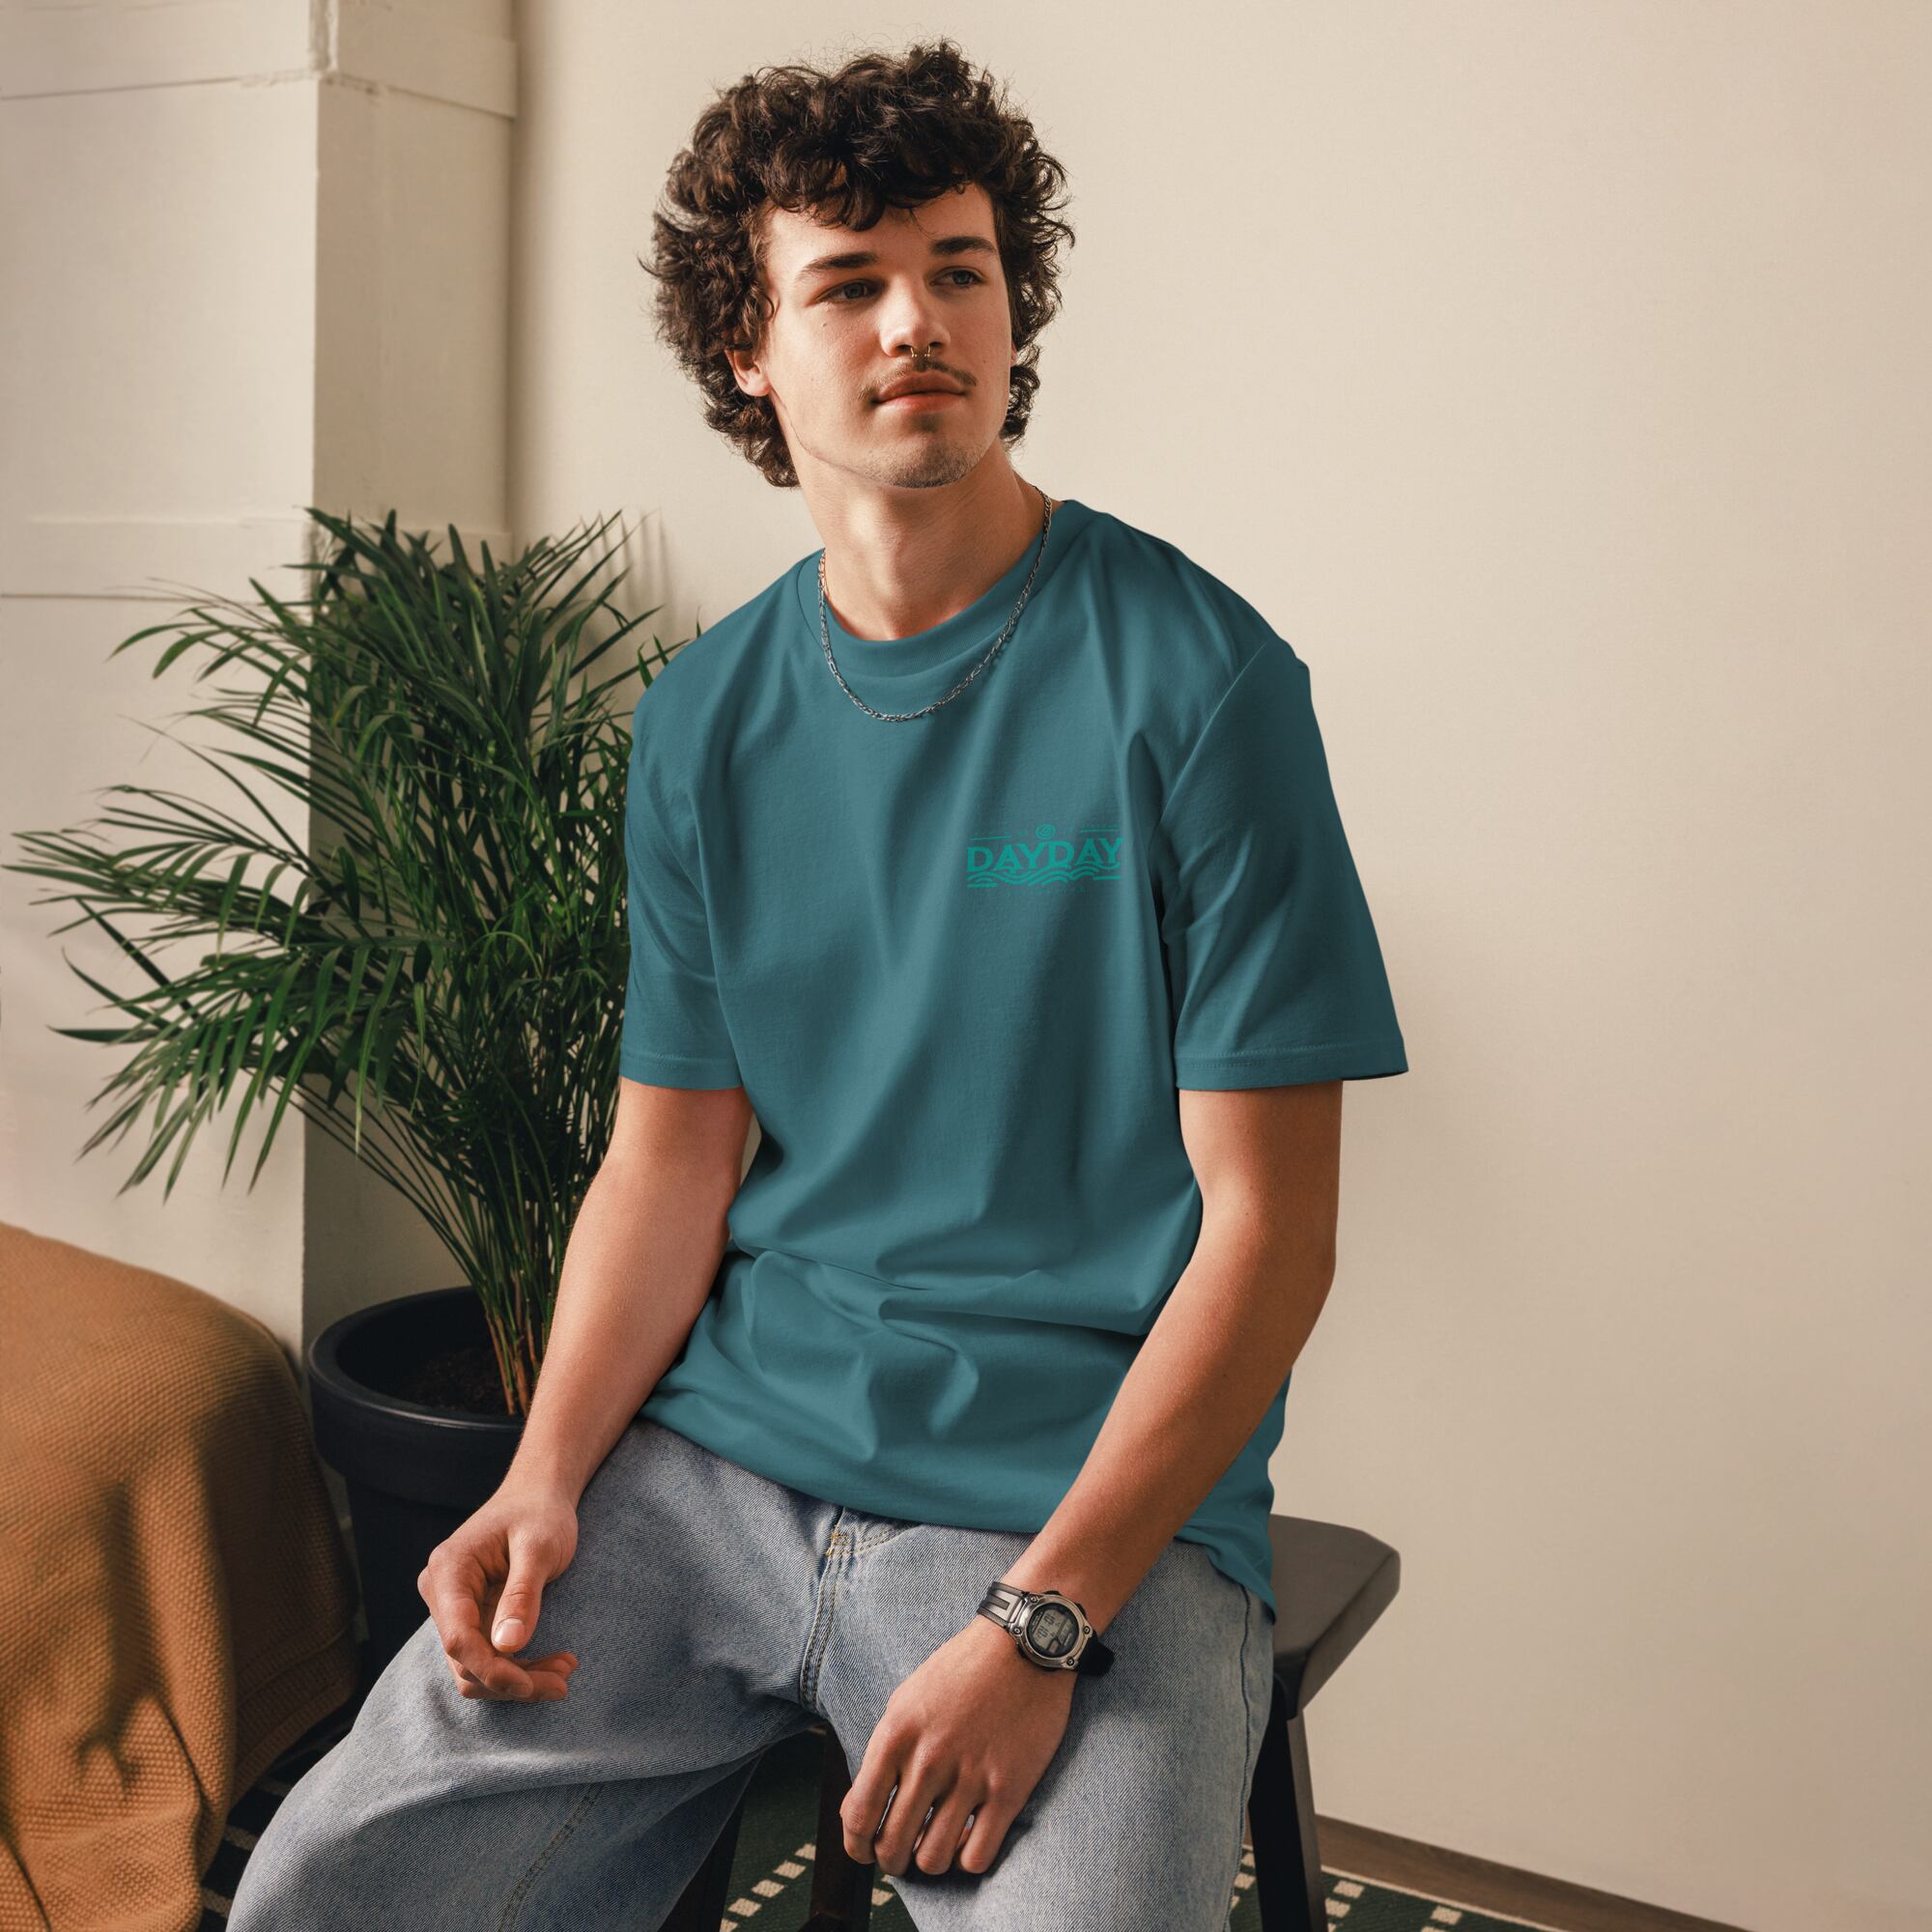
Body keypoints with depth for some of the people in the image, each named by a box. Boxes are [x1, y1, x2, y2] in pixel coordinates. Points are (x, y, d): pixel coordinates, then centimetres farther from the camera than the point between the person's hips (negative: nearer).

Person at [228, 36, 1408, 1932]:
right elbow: (670, 1155, 11)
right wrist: (548, 1472, -6)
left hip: (1090, 1497, -3)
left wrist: (1038, 1624, -18)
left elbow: (1269, 1228, -10)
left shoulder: (1193, 681, -8)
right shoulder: (705, 719, 7)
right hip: (718, 1452, 4)